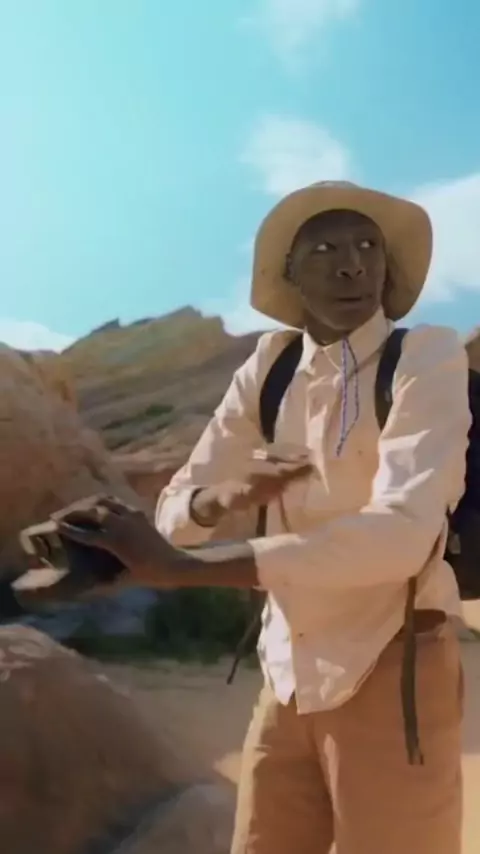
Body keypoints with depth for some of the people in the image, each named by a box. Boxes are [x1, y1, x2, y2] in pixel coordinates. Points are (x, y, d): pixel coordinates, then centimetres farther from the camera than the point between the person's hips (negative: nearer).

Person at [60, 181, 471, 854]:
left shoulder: (429, 356, -12)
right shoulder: (270, 365, 2)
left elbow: (403, 534, -25)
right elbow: (176, 512, 3)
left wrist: (179, 567, -26)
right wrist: (228, 495, -23)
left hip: (391, 672, -4)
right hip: (290, 676, 4)